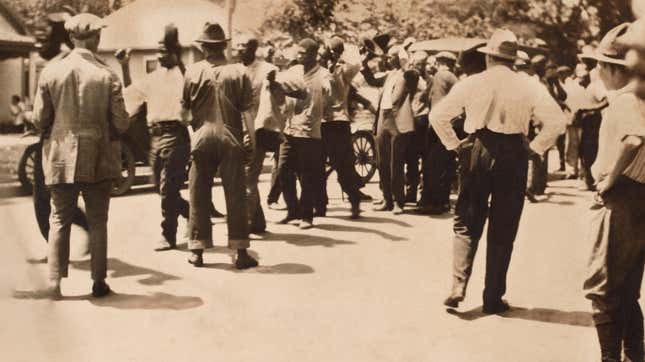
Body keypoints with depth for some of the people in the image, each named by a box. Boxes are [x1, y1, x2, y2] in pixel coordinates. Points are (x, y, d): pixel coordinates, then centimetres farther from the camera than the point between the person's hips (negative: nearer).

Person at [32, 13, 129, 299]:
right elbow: (120, 123, -8)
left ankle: (55, 281, 6)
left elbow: (39, 119, -2)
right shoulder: (107, 75, -9)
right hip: (98, 159, -1)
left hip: (60, 157, 1)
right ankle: (99, 282, 14)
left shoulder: (50, 71, -4)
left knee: (59, 221, 10)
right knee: (97, 222, 10)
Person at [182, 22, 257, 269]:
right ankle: (241, 252, 5)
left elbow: (185, 107, 6)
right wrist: (253, 140, 2)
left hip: (202, 138, 1)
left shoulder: (193, 71, 0)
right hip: (231, 139, -1)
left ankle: (197, 251, 14)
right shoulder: (238, 72, -4)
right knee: (236, 196, 4)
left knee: (199, 196, 9)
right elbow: (247, 110, -4)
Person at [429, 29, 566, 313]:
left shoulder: (471, 84, 0)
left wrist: (453, 144, 7)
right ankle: (493, 298, 13)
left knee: (467, 225, 12)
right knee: (503, 231, 8)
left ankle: (458, 286, -3)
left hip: (478, 154, 0)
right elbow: (557, 121, -6)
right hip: (513, 158, 0)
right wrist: (535, 148, 2)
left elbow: (438, 115, -1)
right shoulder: (528, 88, -1)